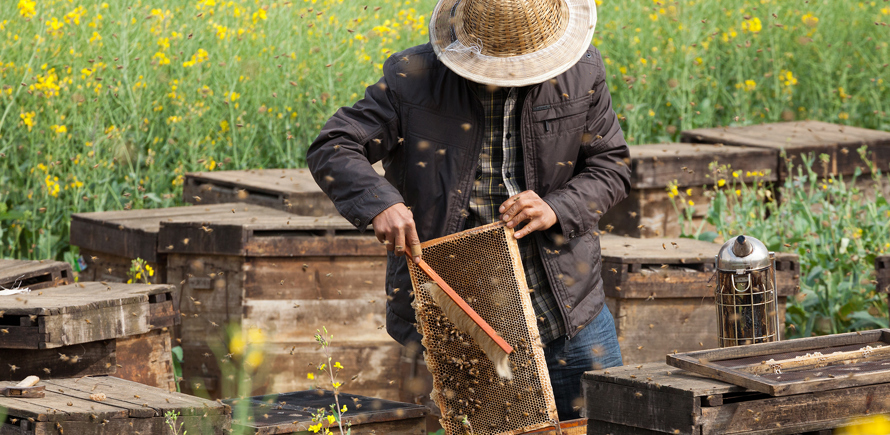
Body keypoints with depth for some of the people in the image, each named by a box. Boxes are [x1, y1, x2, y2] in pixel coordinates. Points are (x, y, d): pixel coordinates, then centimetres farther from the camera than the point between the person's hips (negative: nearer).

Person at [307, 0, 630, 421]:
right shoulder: (414, 79, -9)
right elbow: (332, 149, -9)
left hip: (563, 301, 2)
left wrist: (558, 208, -15)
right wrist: (380, 201, -29)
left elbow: (610, 166, 6)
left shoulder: (580, 76, -2)